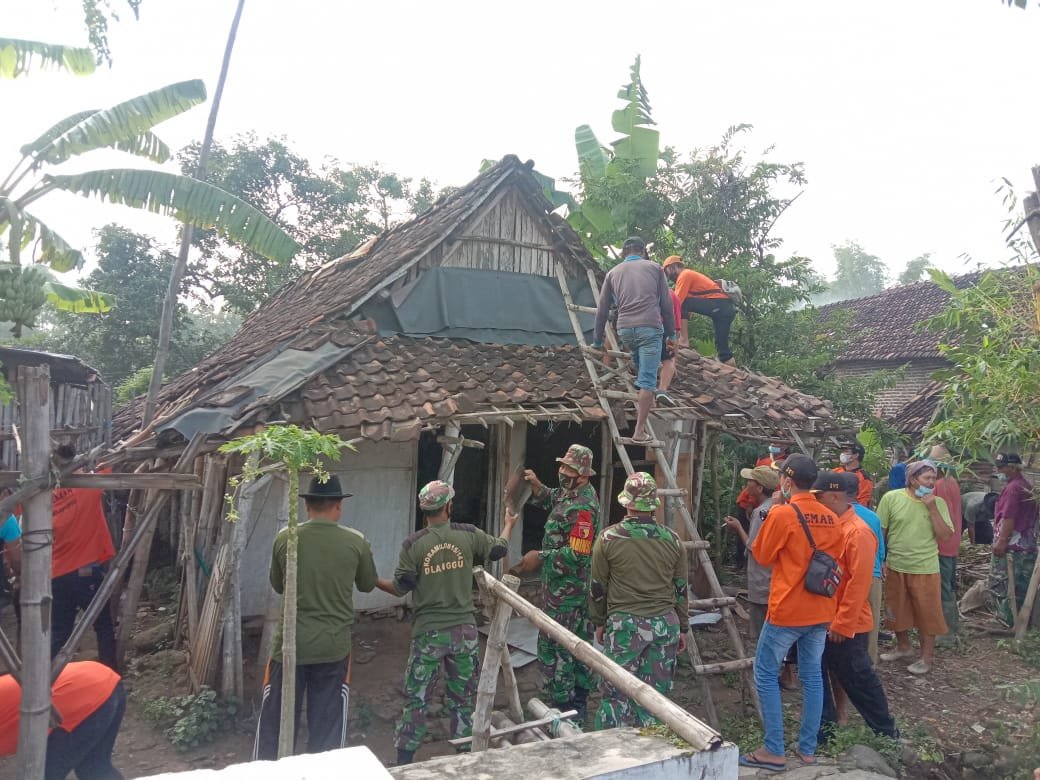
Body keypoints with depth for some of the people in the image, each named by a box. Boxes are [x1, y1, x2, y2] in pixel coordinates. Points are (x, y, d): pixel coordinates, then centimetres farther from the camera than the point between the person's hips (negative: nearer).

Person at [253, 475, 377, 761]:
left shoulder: (284, 538, -5)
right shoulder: (356, 542, -7)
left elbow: (278, 586, 9)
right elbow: (367, 585, 9)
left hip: (290, 644, 1)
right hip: (334, 647, 0)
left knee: (275, 722, 13)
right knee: (327, 727, 11)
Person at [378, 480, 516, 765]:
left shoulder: (413, 544, -10)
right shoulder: (468, 534, -5)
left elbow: (401, 587, -5)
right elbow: (499, 549, 11)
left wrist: (373, 581, 14)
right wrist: (509, 524, 32)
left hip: (428, 632, -1)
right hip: (464, 629, 2)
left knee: (417, 698, 9)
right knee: (462, 697, 14)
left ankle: (404, 760, 14)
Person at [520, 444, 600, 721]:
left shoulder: (582, 507, -24)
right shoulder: (572, 493, 6)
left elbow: (577, 555, -27)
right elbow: (551, 499, 24)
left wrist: (540, 557, -20)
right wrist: (536, 486, 4)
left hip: (564, 591, -10)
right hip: (578, 589, 10)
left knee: (554, 648, -2)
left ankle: (562, 707, 6)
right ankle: (579, 706, 31)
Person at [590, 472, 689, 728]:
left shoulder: (609, 538, -7)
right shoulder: (672, 540, 1)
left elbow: (598, 587, 1)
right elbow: (681, 589, 8)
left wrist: (600, 622, 14)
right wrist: (683, 628, 18)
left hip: (624, 623, -3)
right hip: (665, 623, 3)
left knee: (616, 694, 5)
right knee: (656, 694, 12)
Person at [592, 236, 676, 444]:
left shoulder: (613, 272, 19)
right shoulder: (654, 268, 15)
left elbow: (602, 310, 18)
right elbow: (666, 304, 10)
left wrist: (597, 341, 26)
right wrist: (671, 334, 17)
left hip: (625, 330, 3)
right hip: (650, 328, -3)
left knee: (641, 370, 30)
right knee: (647, 380, -4)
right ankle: (639, 431, -7)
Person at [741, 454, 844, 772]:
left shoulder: (782, 513, -15)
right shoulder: (830, 517, 4)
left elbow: (762, 556, -3)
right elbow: (834, 560, 14)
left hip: (787, 610, -6)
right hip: (822, 610, 6)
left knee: (766, 674, 5)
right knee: (812, 676, 14)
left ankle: (774, 752, 5)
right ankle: (808, 748, 21)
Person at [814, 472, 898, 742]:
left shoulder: (858, 532, -19)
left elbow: (859, 583, -21)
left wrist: (842, 625, -20)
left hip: (845, 627, -8)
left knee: (859, 680, 7)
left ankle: (885, 732, 25)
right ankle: (826, 727, 27)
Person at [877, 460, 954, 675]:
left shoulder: (938, 503, -4)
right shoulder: (891, 498, -7)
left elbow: (945, 535, -10)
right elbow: (879, 531, -1)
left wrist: (932, 507, -16)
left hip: (925, 568, -1)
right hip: (896, 566, 1)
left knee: (927, 613, 6)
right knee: (897, 610, 16)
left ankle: (927, 657, 21)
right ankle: (903, 647, 37)